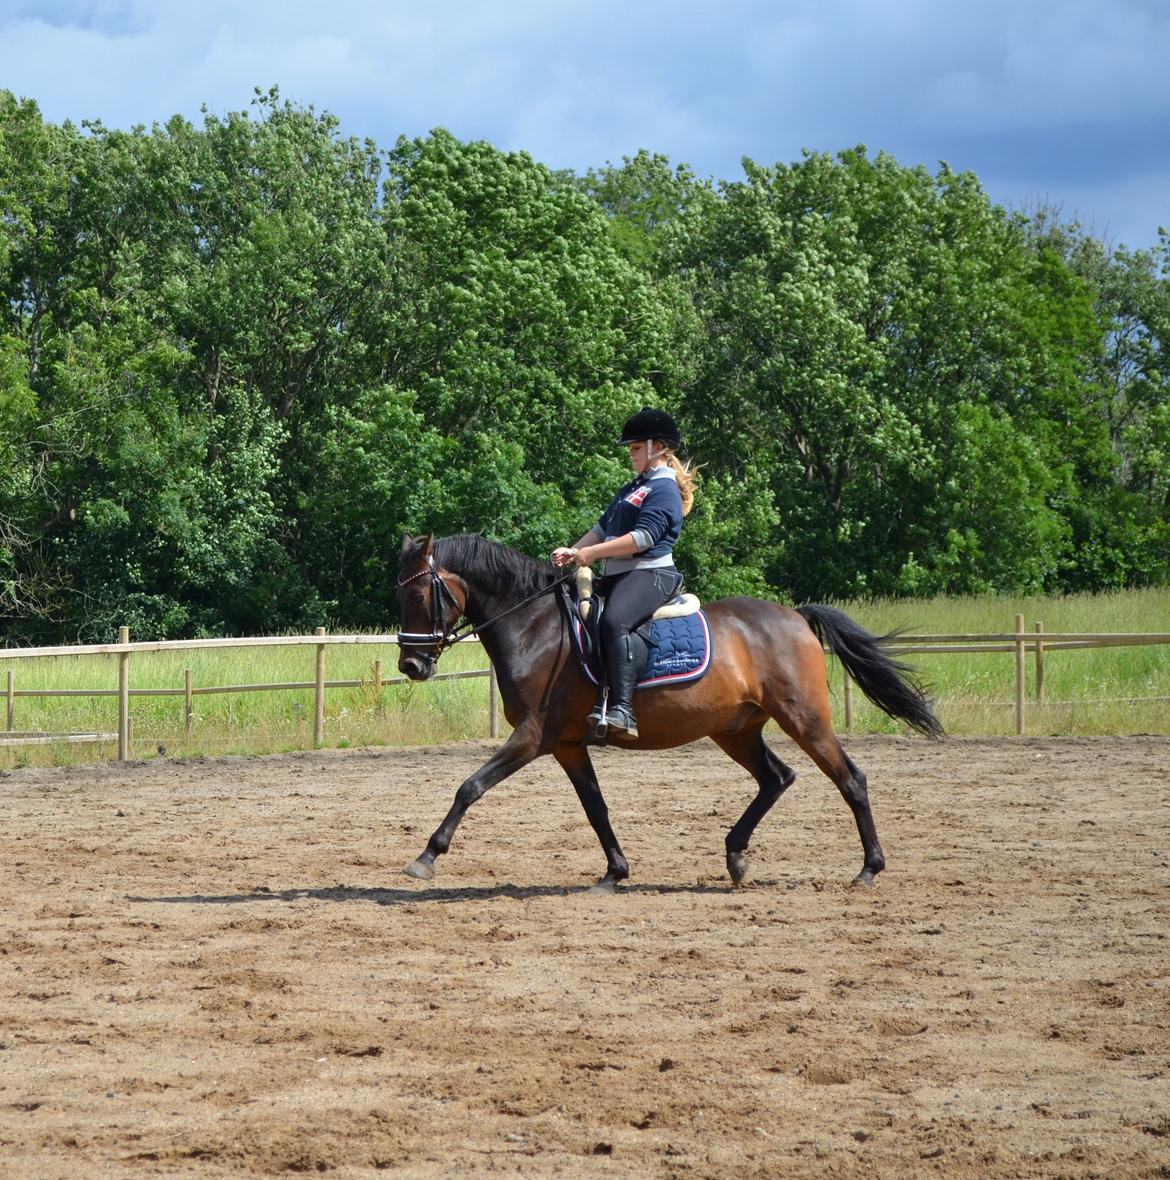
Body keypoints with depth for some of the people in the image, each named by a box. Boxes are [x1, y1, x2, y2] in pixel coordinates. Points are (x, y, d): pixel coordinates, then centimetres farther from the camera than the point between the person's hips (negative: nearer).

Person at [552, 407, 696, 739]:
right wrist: (573, 552, 9)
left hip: (651, 574, -11)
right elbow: (603, 528, 26)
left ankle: (622, 709, -45)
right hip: (619, 575, 11)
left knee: (616, 621, -36)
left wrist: (593, 552, -18)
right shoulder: (634, 488, 26)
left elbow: (644, 537, -18)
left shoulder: (664, 489, -7)